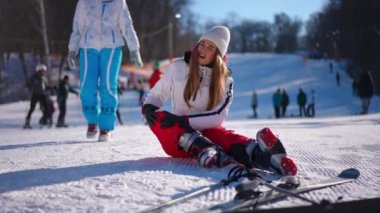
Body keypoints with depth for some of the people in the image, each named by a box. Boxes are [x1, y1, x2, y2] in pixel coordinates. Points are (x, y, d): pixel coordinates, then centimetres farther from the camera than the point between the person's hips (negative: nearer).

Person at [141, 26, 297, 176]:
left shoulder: (225, 81, 1)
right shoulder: (178, 67, 3)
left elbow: (218, 116, -11)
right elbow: (156, 95, 11)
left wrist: (185, 120, -22)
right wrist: (147, 108, -13)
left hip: (203, 133, -1)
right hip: (176, 138, 1)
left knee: (220, 134, -35)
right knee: (157, 117, -32)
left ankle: (258, 153, -70)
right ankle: (206, 151, -59)